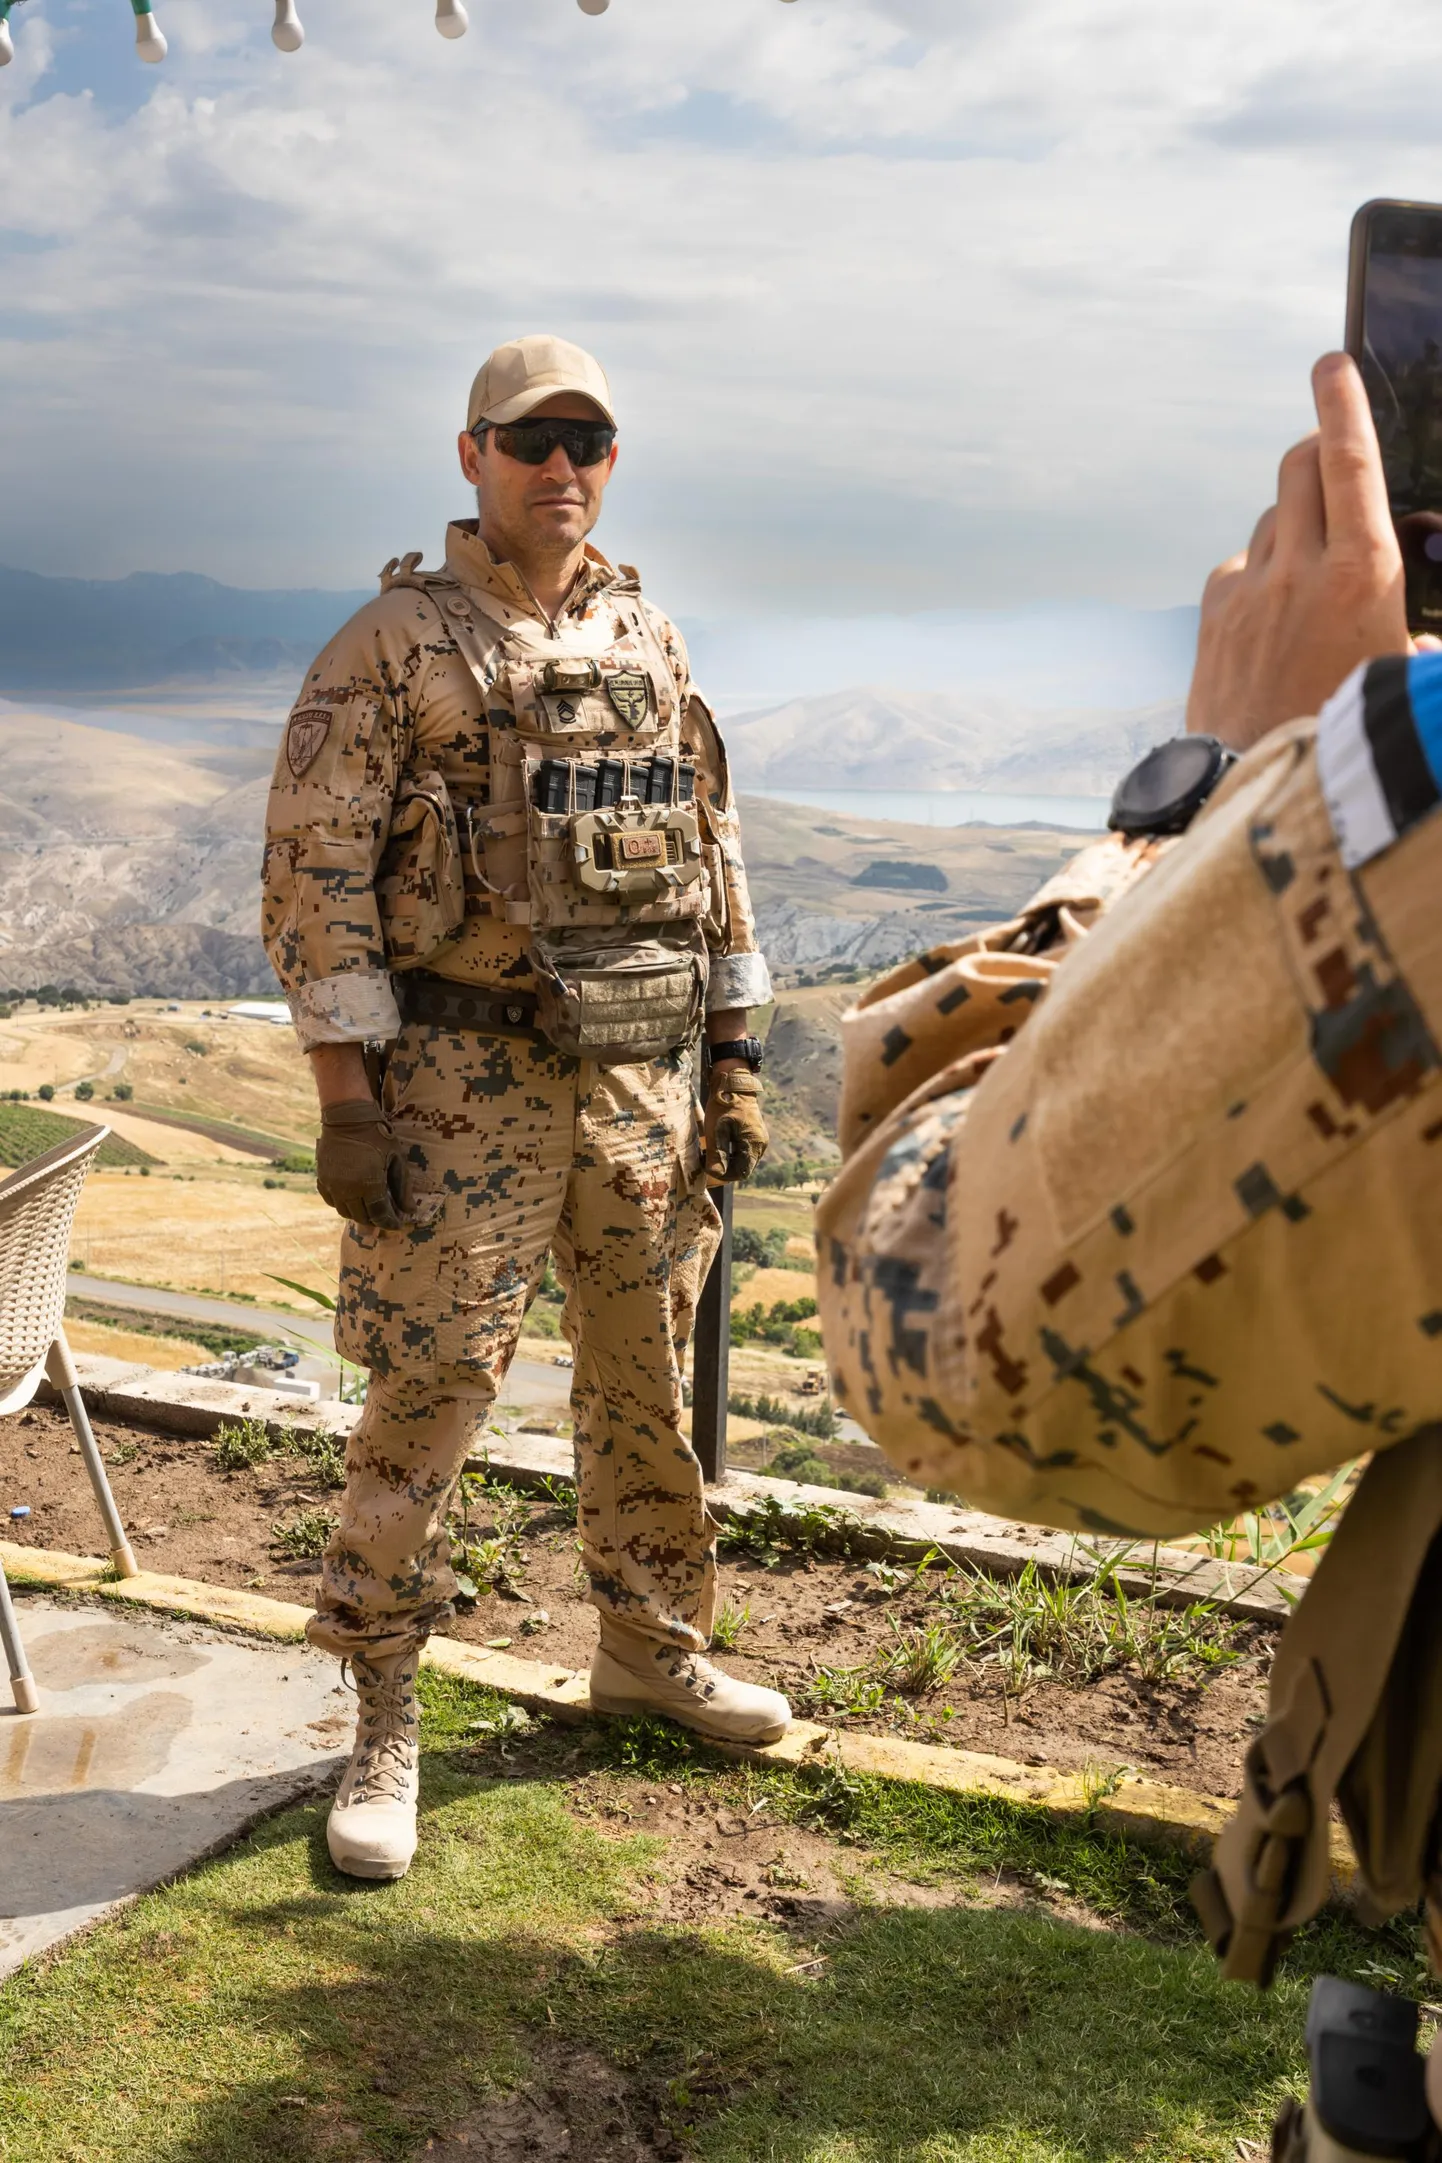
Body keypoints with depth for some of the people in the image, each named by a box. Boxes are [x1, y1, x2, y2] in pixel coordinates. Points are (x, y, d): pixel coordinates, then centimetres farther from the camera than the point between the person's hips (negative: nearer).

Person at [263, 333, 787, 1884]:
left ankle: (649, 1649, 32)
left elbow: (712, 854, 15)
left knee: (649, 1379, 14)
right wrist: (347, 1097, -14)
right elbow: (314, 872, -8)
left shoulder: (650, 646, 12)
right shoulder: (391, 646, -4)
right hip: (465, 1074, -5)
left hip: (644, 1074, 5)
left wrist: (736, 1063, 11)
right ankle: (382, 1722, 11)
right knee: (428, 1388, -4)